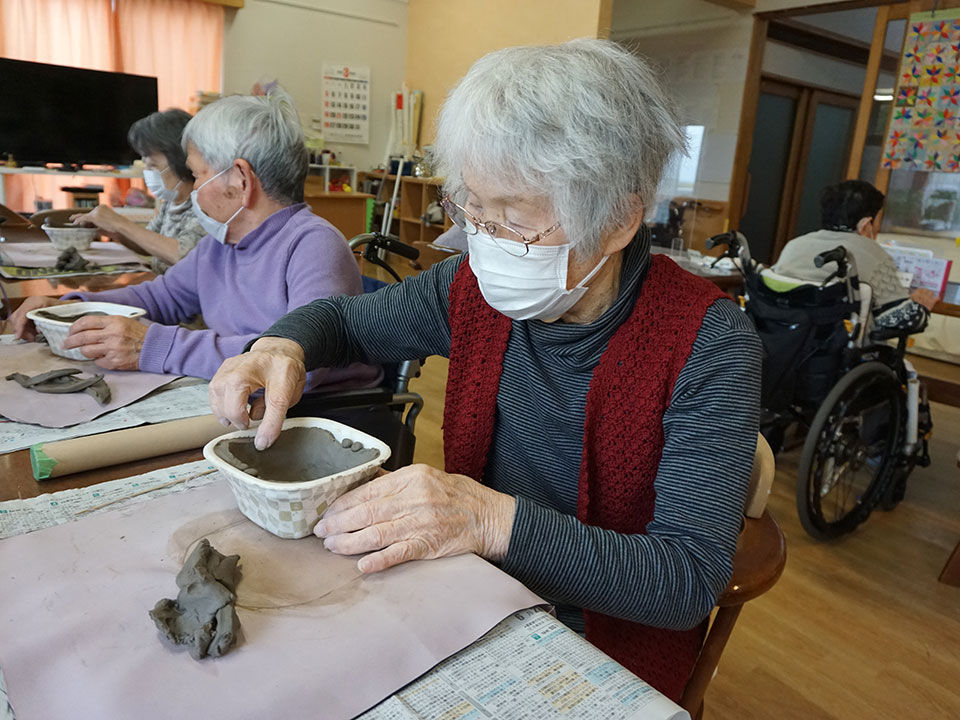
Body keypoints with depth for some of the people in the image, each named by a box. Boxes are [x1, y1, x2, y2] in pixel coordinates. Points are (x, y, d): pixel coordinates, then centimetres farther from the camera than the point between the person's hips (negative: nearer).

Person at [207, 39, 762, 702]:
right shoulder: (476, 288, -7)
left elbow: (691, 581, -25)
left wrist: (496, 521, -36)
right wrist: (283, 349, -14)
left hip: (605, 650, -3)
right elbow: (341, 318, 9)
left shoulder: (708, 345, -21)